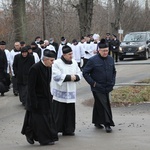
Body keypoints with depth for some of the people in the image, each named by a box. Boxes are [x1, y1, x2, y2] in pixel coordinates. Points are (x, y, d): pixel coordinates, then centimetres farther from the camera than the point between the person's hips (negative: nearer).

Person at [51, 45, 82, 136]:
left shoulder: (74, 63, 9)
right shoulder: (57, 63, -9)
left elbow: (79, 74, 12)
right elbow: (56, 76, -18)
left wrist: (75, 77, -11)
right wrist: (69, 77, -18)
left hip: (71, 92, 5)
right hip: (60, 92, -5)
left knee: (70, 112, 8)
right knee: (58, 112, -2)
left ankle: (68, 130, 18)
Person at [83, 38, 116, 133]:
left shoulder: (110, 59, 5)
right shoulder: (93, 60, -11)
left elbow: (114, 71, 20)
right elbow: (85, 73, -7)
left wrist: (112, 82, 8)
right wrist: (93, 83, -11)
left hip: (107, 88, 5)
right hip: (97, 89, -5)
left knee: (98, 105, 16)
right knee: (103, 105, -8)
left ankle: (97, 122, 27)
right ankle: (107, 124, -5)